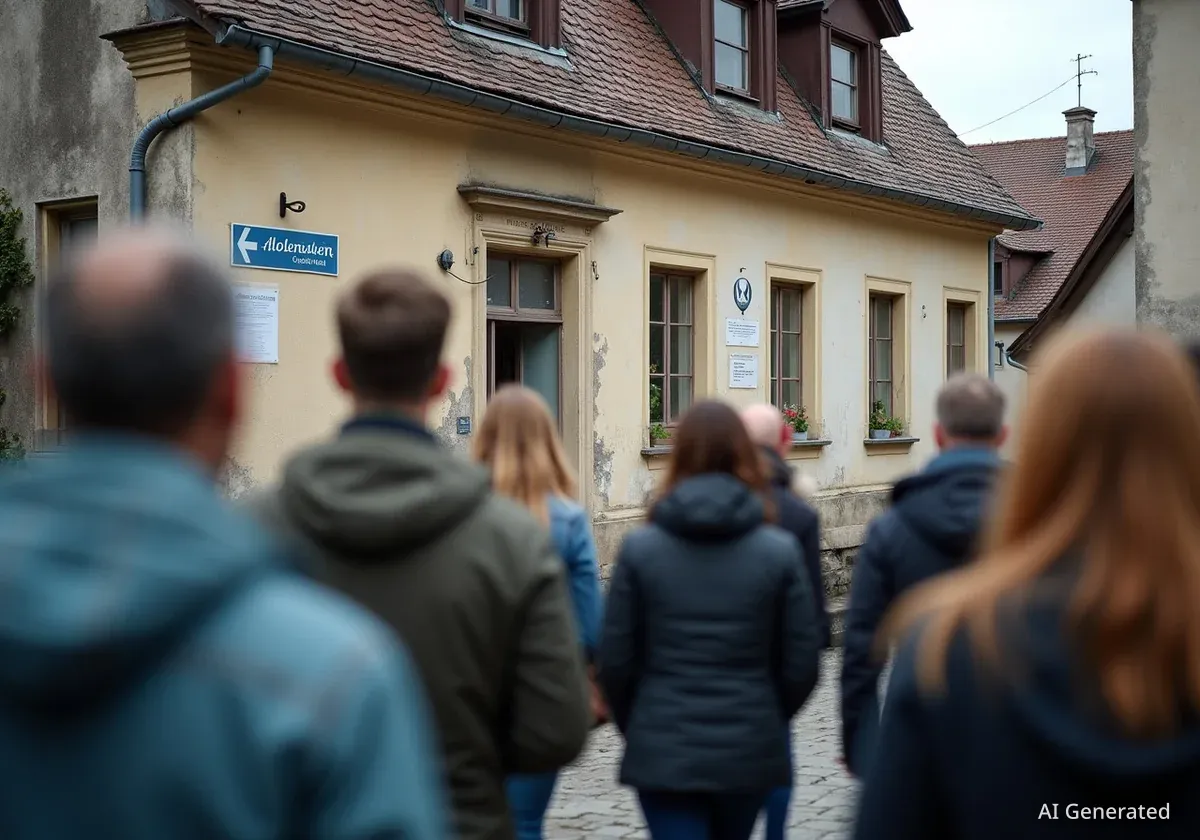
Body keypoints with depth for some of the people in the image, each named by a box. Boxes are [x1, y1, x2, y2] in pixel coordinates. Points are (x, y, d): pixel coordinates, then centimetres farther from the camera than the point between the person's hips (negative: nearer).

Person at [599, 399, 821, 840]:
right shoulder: (780, 550, -5)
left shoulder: (639, 548, -6)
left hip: (663, 753, -2)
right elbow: (801, 666, -3)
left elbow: (616, 660, -5)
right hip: (749, 752, 2)